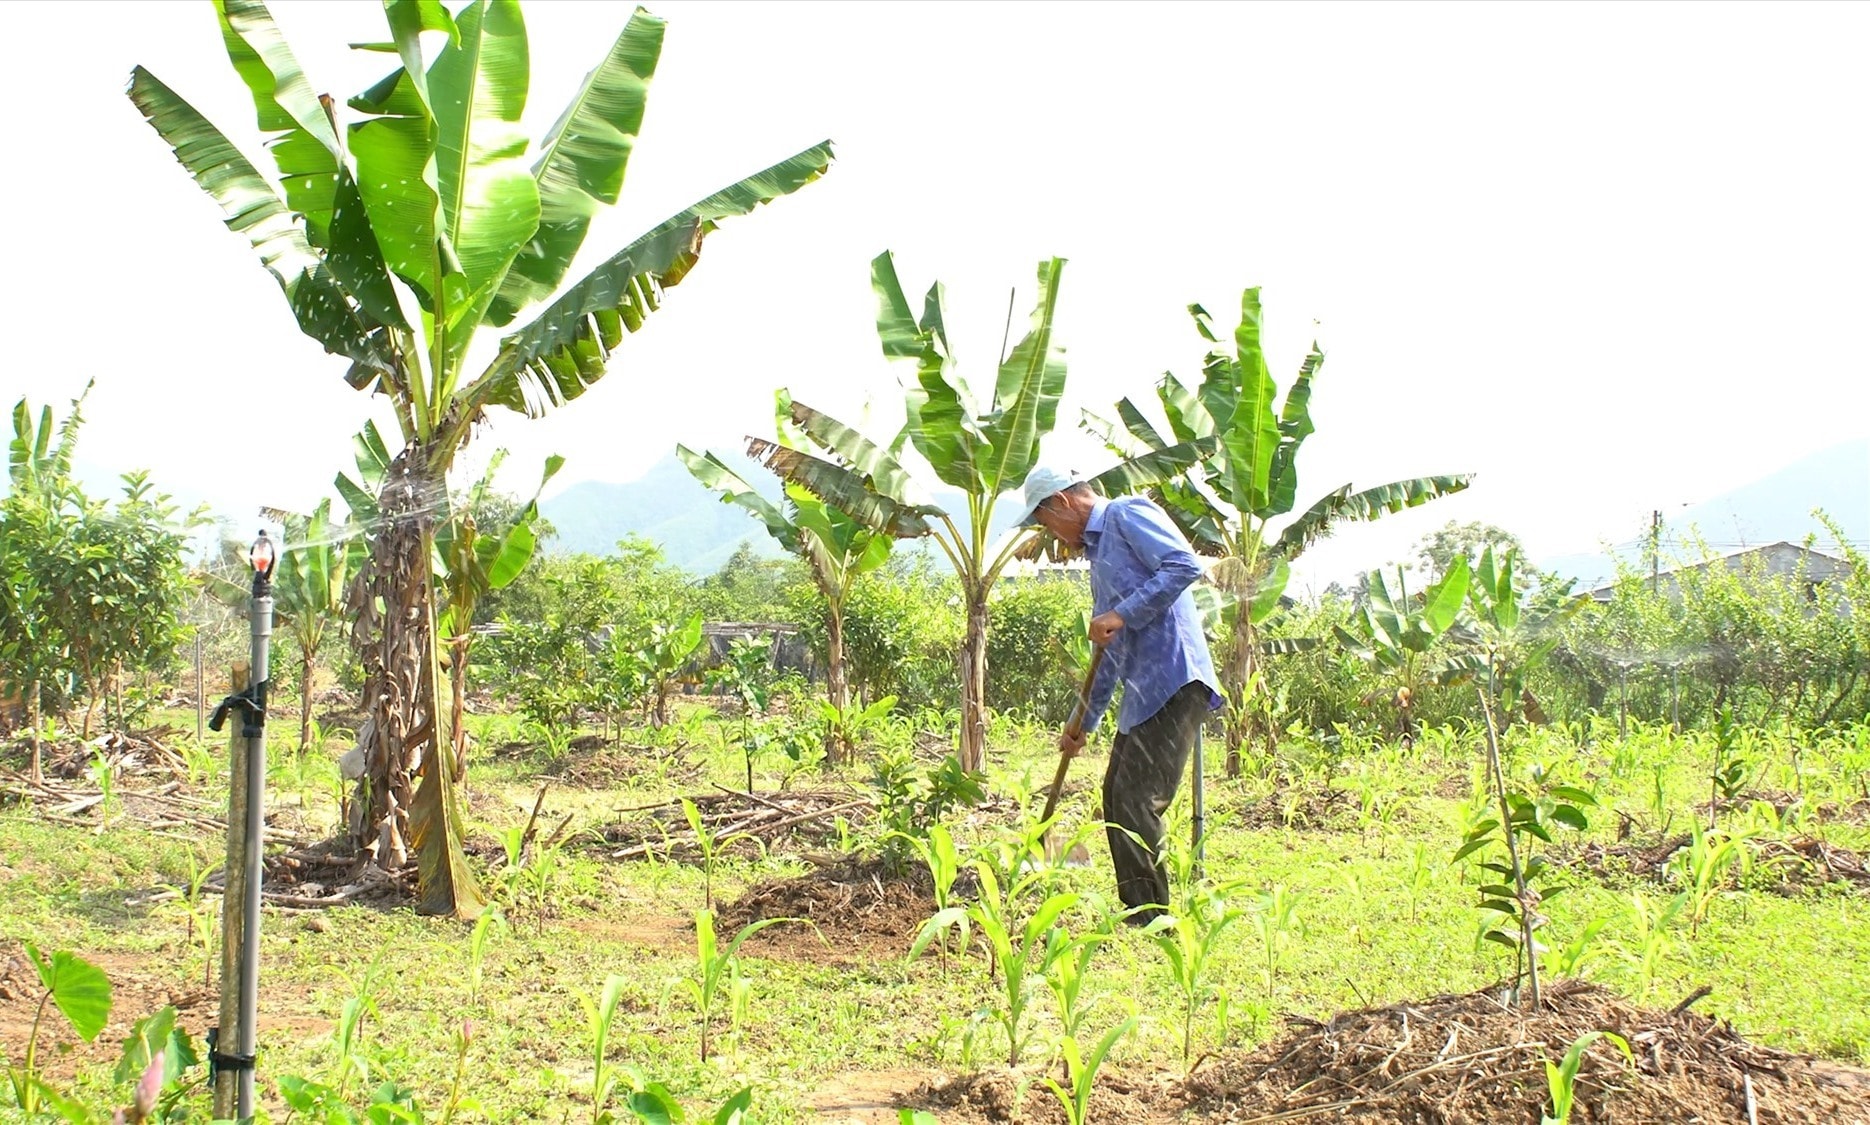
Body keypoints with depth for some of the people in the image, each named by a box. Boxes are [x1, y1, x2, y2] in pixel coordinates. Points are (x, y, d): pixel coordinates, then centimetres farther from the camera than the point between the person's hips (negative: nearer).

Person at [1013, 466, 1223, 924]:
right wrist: (1083, 723, 30)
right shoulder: (1098, 548, 25)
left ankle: (1151, 920, -9)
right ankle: (1138, 914, 21)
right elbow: (1109, 653, 29)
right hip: (1142, 693, 11)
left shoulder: (1128, 515, -3)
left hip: (1173, 682, -11)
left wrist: (1122, 614, -18)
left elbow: (1185, 565, -20)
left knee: (1137, 803, -12)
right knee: (1117, 798, 14)